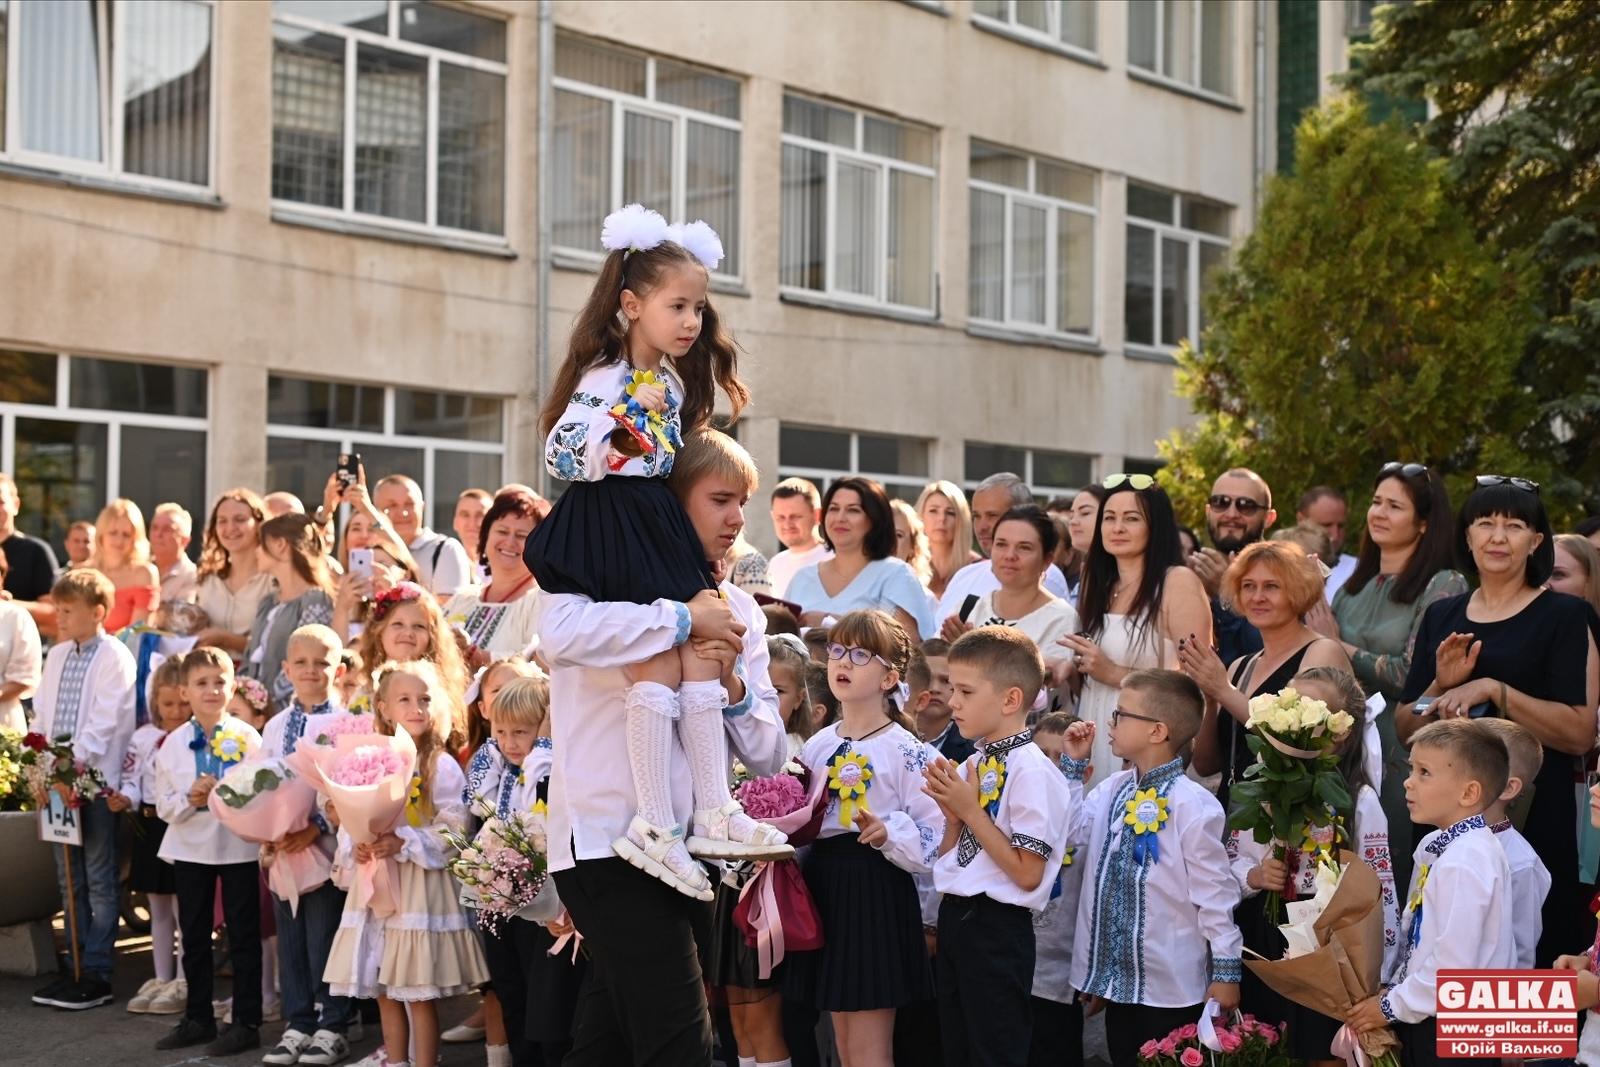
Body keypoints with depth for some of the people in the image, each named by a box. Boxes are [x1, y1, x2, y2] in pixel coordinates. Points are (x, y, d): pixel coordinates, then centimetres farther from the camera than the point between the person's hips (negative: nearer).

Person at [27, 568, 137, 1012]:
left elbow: (104, 722, -16)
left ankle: (96, 975, 1)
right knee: (69, 880, 11)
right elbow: (42, 717, 13)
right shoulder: (56, 656, 14)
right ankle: (77, 967, 18)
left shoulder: (114, 657, -8)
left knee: (99, 881, -2)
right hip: (57, 780, 7)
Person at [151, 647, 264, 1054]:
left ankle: (246, 1022, 11)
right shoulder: (173, 744, 2)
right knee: (193, 935, 13)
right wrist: (190, 799, -17)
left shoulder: (247, 738, -6)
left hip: (238, 847, -3)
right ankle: (198, 1018, 25)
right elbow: (164, 806, 1)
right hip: (189, 849, 3)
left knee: (243, 935, 3)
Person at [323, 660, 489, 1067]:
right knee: (385, 992, 11)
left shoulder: (442, 766, -6)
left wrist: (404, 842, -22)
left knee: (420, 994, -2)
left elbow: (453, 828, -12)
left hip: (422, 886, -5)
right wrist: (355, 847, -12)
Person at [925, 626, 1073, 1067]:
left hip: (997, 928, -9)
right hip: (954, 917, 9)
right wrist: (952, 813, -2)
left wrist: (971, 810, -16)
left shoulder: (1033, 772, -16)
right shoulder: (970, 767, 10)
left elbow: (1027, 874, -19)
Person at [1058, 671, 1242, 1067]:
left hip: (1173, 986, -7)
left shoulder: (1193, 804, -17)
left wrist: (1226, 971, -11)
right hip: (1119, 977, 7)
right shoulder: (1113, 790, 5)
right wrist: (1073, 765, 8)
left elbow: (1214, 892, -14)